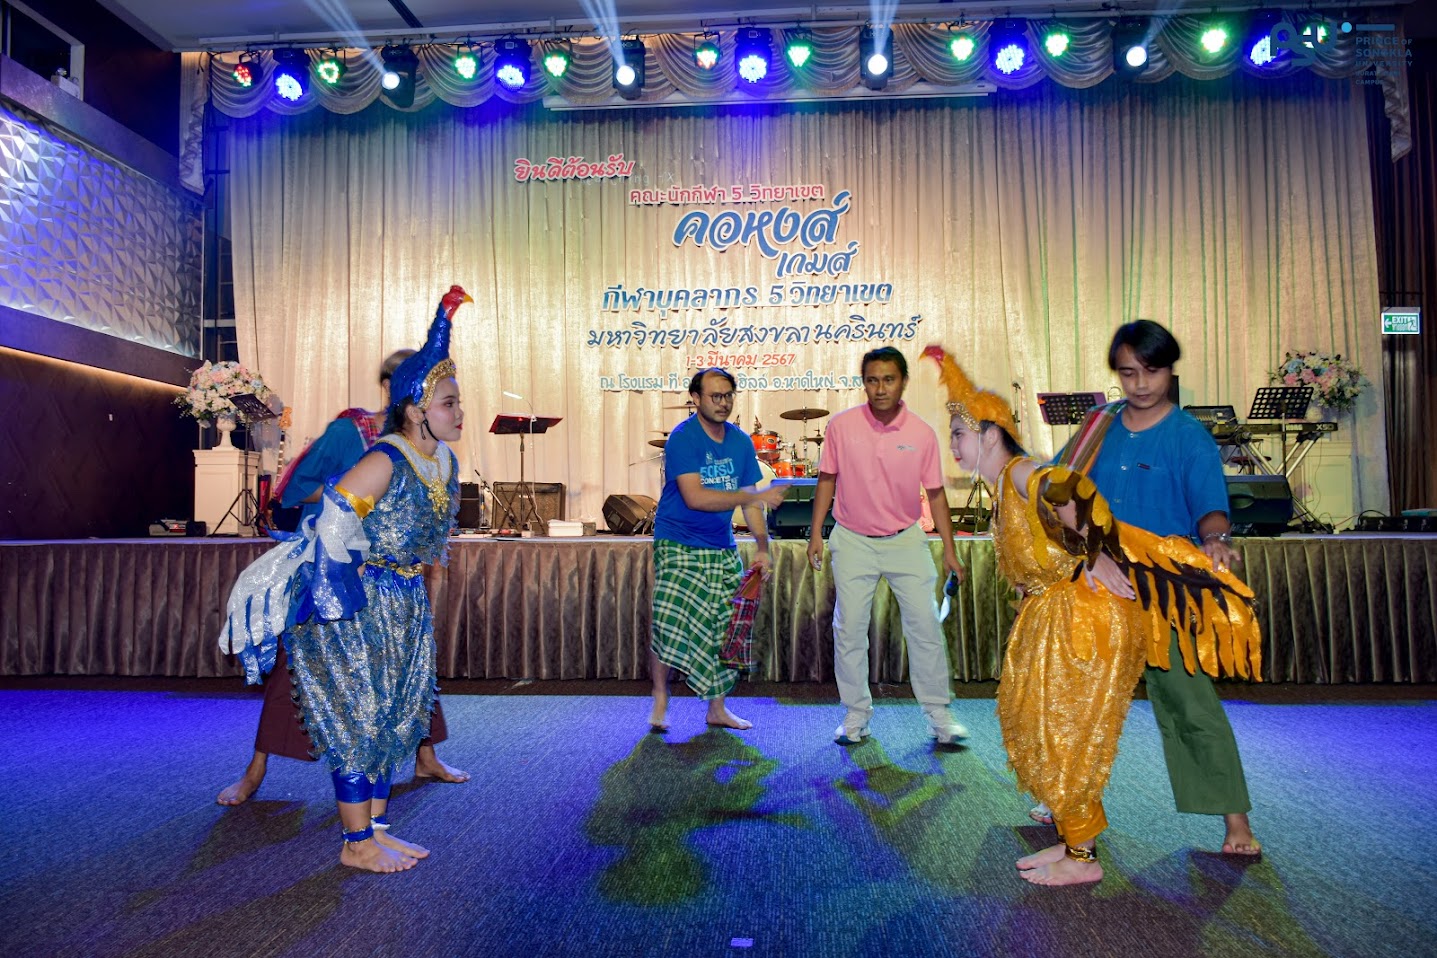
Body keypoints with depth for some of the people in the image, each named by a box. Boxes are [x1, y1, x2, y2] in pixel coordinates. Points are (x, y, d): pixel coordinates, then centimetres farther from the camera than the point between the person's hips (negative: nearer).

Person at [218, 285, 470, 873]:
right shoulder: (386, 461, -21)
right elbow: (335, 519, -22)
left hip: (404, 604, 9)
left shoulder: (443, 460, 3)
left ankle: (376, 830, 26)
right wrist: (347, 582, -14)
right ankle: (356, 844, 13)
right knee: (357, 719, 0)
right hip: (355, 605, -8)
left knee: (391, 717, 13)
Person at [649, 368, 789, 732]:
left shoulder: (741, 441, 5)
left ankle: (717, 709, 21)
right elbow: (695, 497, -23)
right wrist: (754, 496, -26)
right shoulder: (682, 438, -13)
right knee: (668, 623, -13)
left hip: (723, 550, 6)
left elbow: (749, 500, 8)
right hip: (678, 546, -5)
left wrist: (762, 548, -2)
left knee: (725, 630, 6)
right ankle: (660, 698, 11)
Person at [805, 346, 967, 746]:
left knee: (926, 626, 2)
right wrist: (816, 533, 0)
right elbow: (827, 480, 2)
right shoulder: (841, 425, -8)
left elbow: (935, 493, 2)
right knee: (849, 630, 4)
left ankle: (938, 713, 18)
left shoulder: (922, 433, -6)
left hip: (906, 540, 0)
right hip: (853, 541, 0)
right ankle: (856, 713, 19)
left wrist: (949, 549, 2)